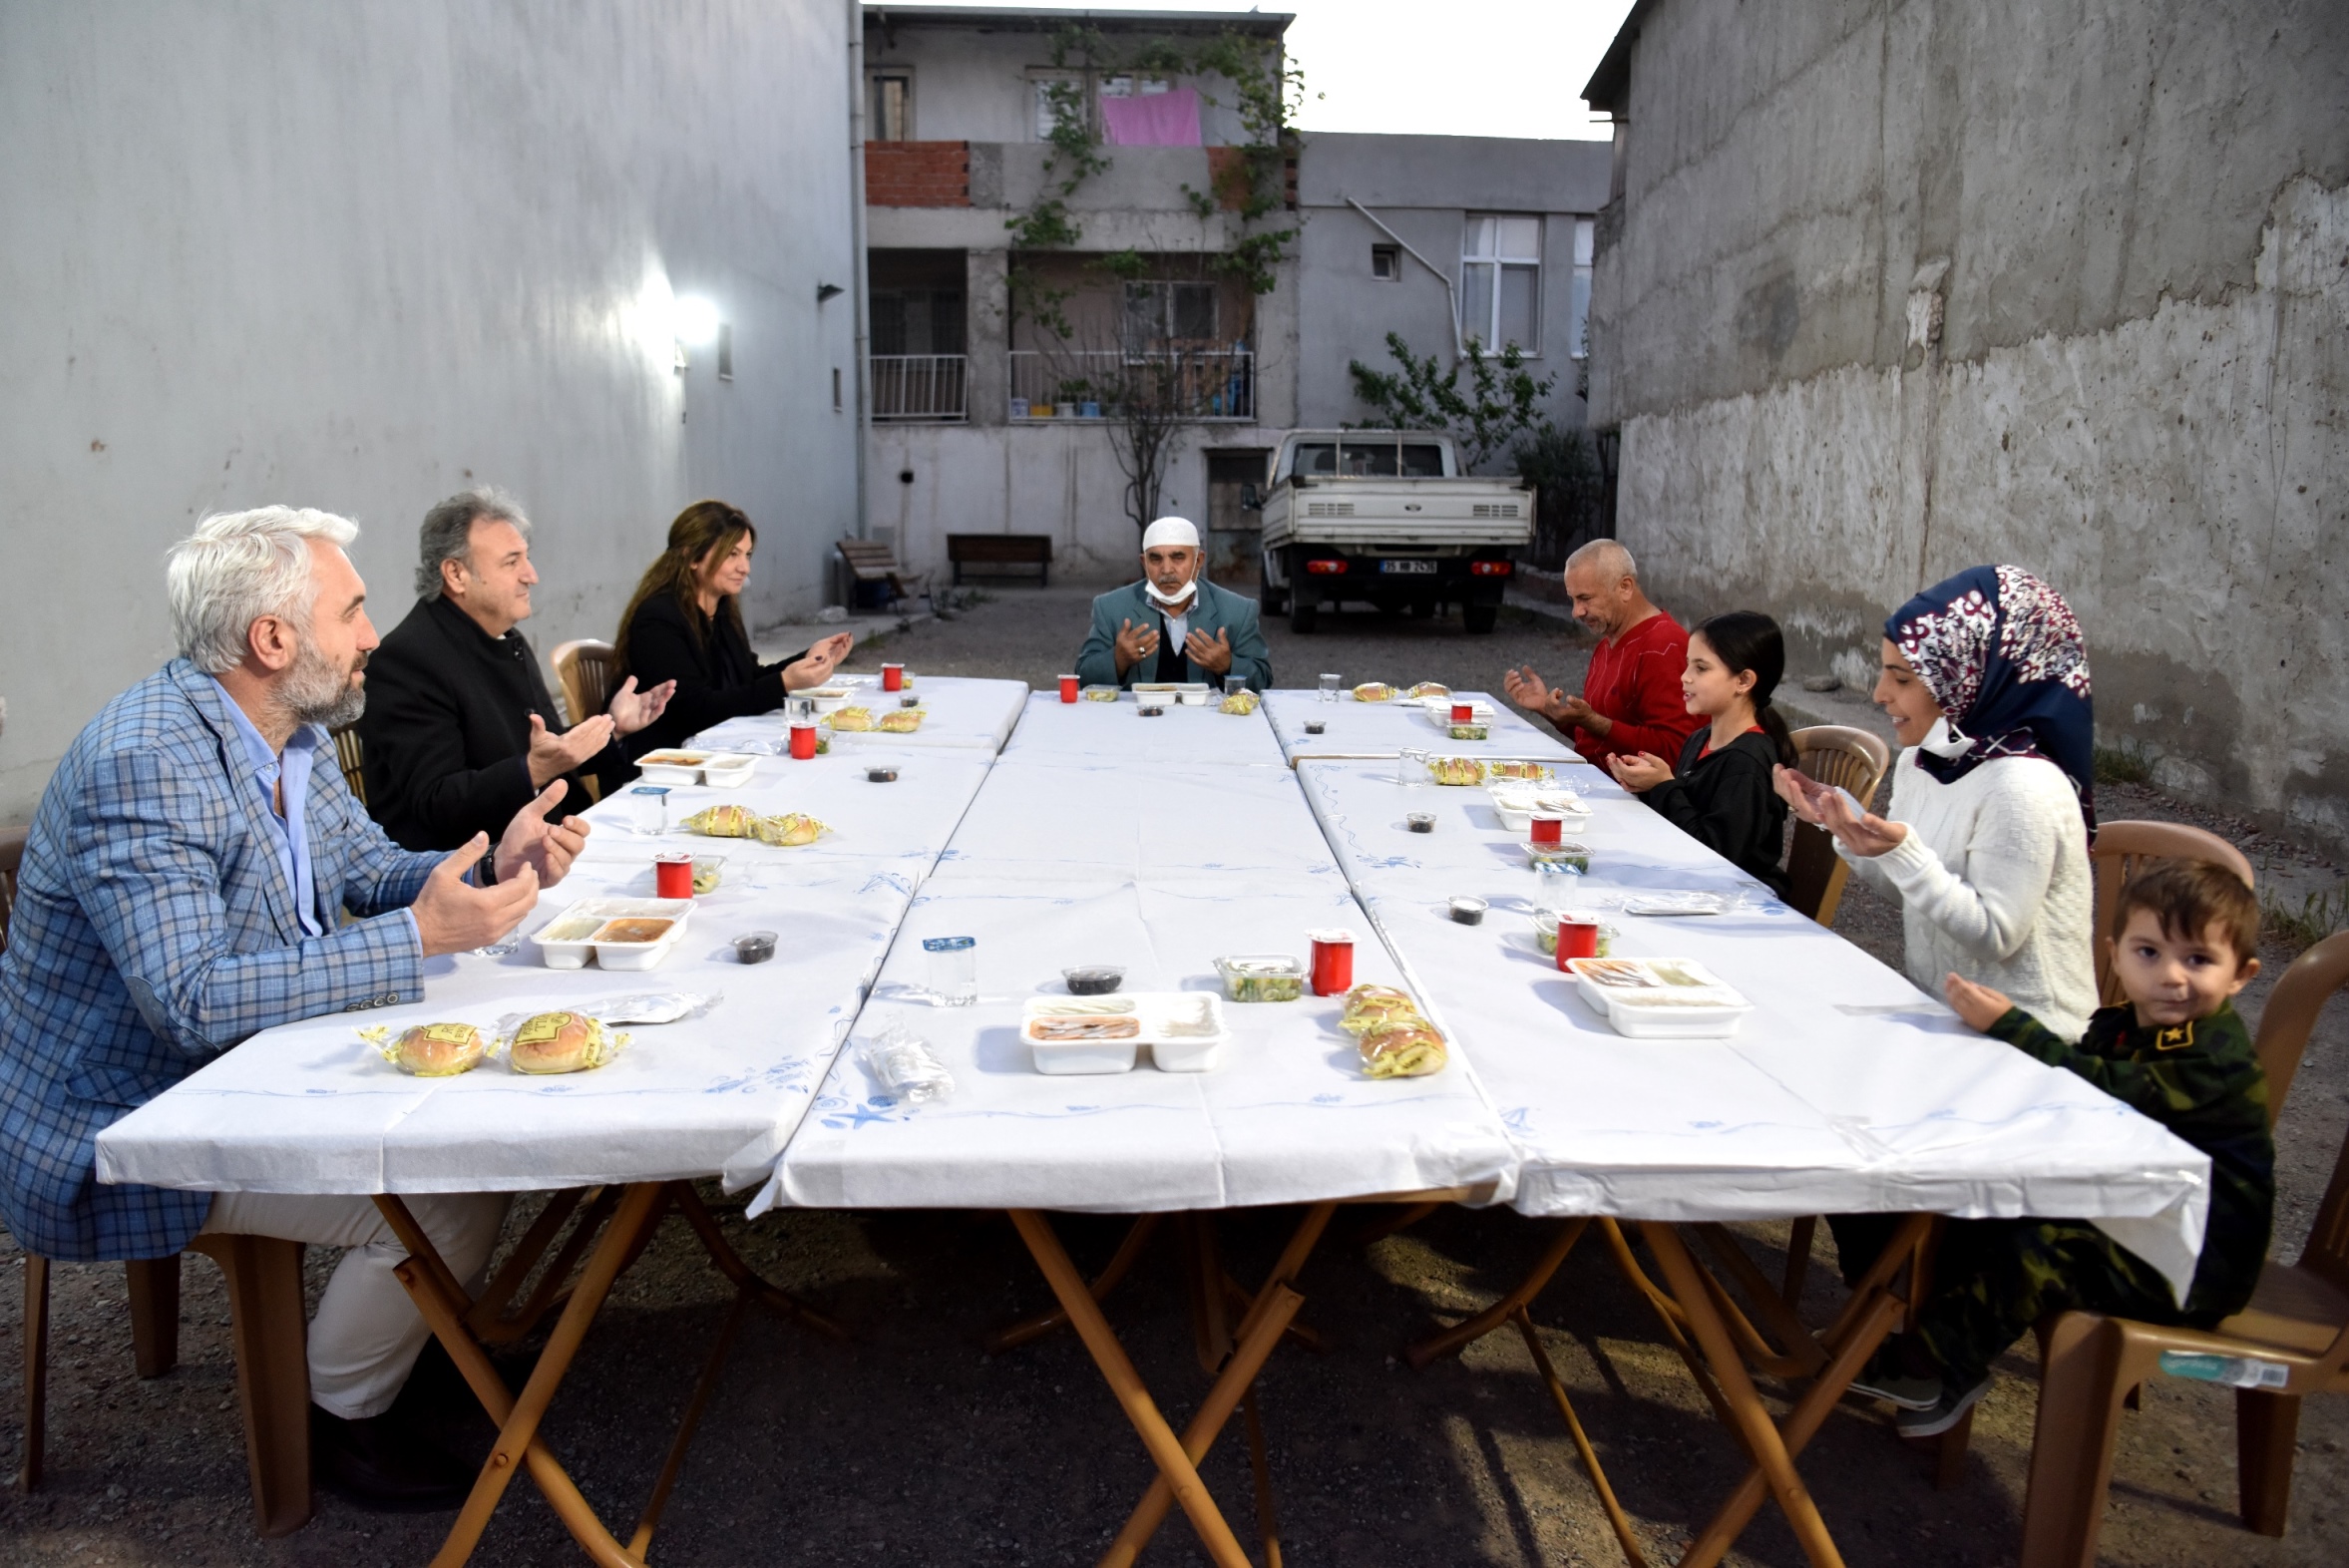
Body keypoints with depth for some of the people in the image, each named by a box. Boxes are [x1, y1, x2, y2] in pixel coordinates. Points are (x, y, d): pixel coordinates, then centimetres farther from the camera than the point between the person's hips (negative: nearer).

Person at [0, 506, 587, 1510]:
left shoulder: (294, 734, 1)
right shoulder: (144, 767, -27)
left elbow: (367, 871, 10)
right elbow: (193, 1001, -33)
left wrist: (496, 868, -10)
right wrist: (417, 937, -35)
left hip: (243, 1070, 9)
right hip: (121, 1130, -9)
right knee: (451, 1197, -18)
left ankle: (427, 1327, 26)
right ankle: (337, 1417, 8)